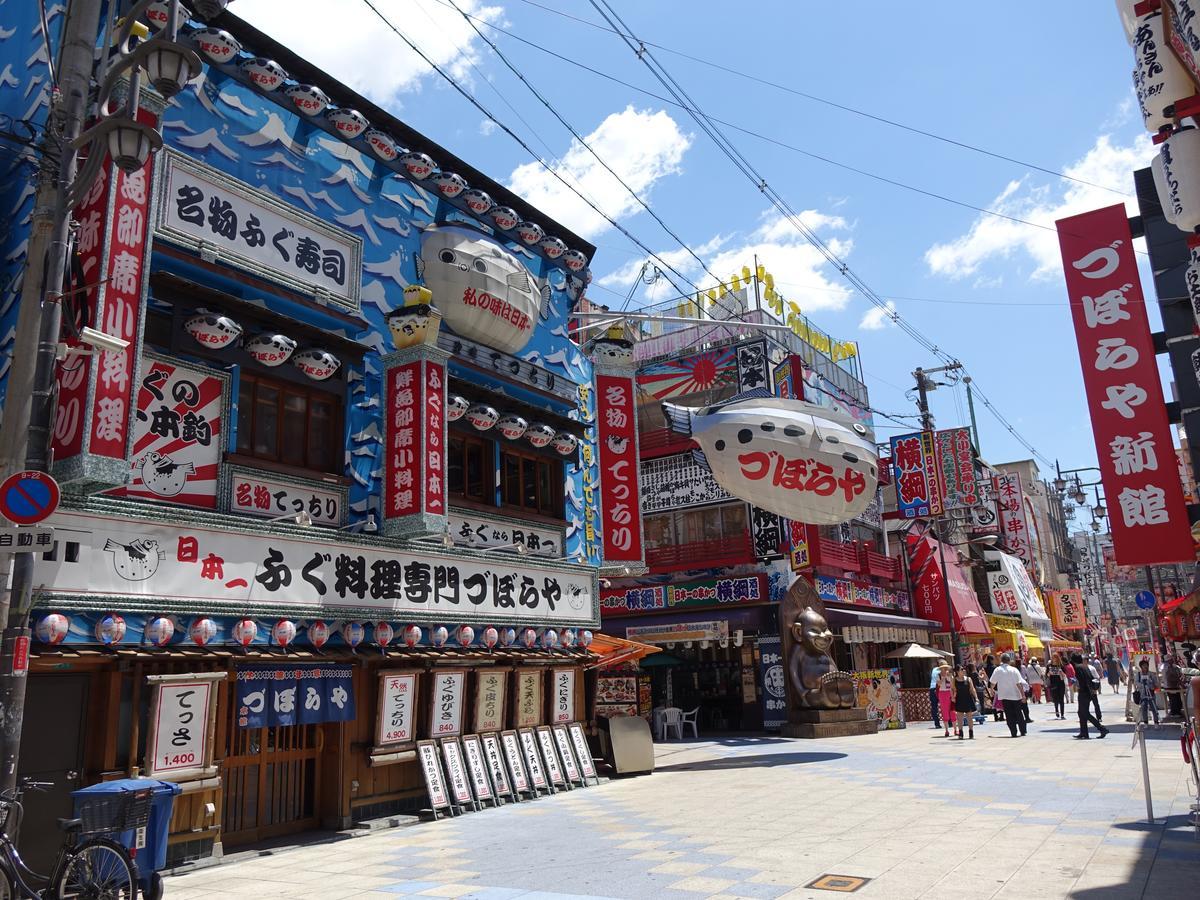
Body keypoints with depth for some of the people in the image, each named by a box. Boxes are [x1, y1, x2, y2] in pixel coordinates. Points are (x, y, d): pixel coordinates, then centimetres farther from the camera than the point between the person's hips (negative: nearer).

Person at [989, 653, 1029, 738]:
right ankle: (1023, 731, 18)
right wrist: (1023, 694, -8)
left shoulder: (997, 670, -4)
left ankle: (1014, 733, 0)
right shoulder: (1014, 670, -9)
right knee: (1018, 714, 14)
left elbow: (992, 682, 6)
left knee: (1009, 715, 4)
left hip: (1004, 696, 0)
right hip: (1015, 695, 0)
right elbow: (1019, 684, -13)